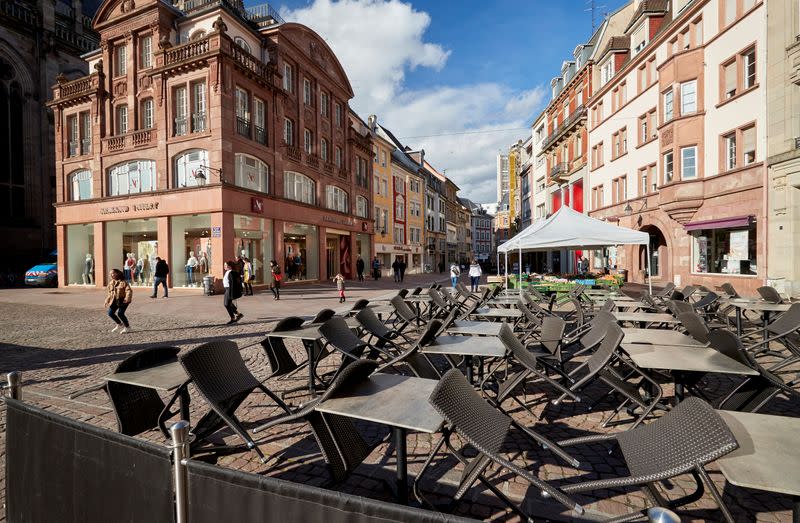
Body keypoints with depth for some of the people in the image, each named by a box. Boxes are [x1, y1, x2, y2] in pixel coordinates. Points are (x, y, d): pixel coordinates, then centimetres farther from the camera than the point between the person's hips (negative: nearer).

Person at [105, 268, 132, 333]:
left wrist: (127, 298, -34)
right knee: (110, 313, 3)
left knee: (120, 313, -14)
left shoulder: (123, 282, -12)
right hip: (114, 301, 8)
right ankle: (119, 324, 28)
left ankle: (127, 327, 4)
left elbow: (129, 290, -21)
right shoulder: (111, 283, 12)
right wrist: (107, 301, 20)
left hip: (123, 300, -8)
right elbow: (109, 293, 24)